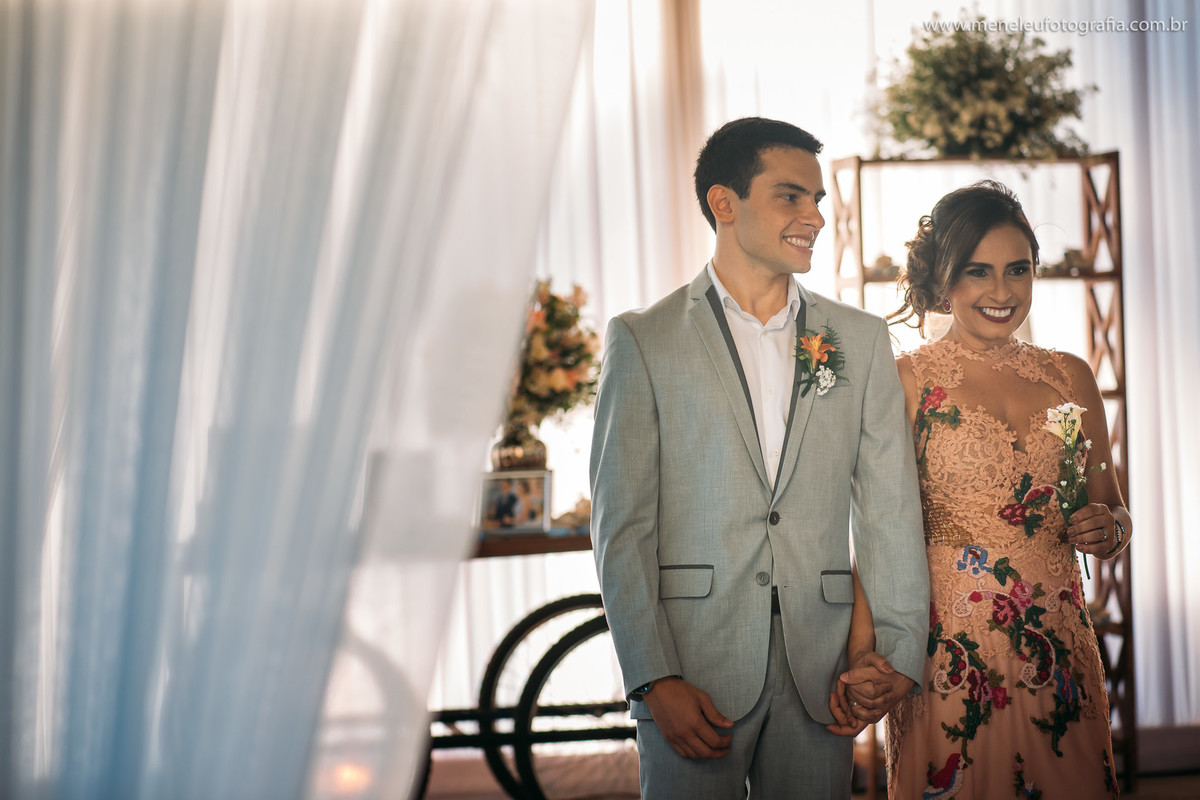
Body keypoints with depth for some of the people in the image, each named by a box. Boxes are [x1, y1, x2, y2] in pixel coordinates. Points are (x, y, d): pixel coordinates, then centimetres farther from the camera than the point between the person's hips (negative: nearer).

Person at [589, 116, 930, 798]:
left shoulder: (862, 339, 11)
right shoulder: (643, 340, 2)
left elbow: (890, 506, 5)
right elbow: (621, 525, -3)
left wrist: (899, 648, -6)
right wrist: (654, 679, -11)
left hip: (820, 680, 3)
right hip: (694, 676, -2)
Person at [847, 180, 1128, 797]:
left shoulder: (1070, 377, 7)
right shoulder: (904, 381, -4)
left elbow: (1112, 510, 16)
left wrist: (1108, 527, -8)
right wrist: (863, 653, -22)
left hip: (1057, 652, 4)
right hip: (947, 654, -3)